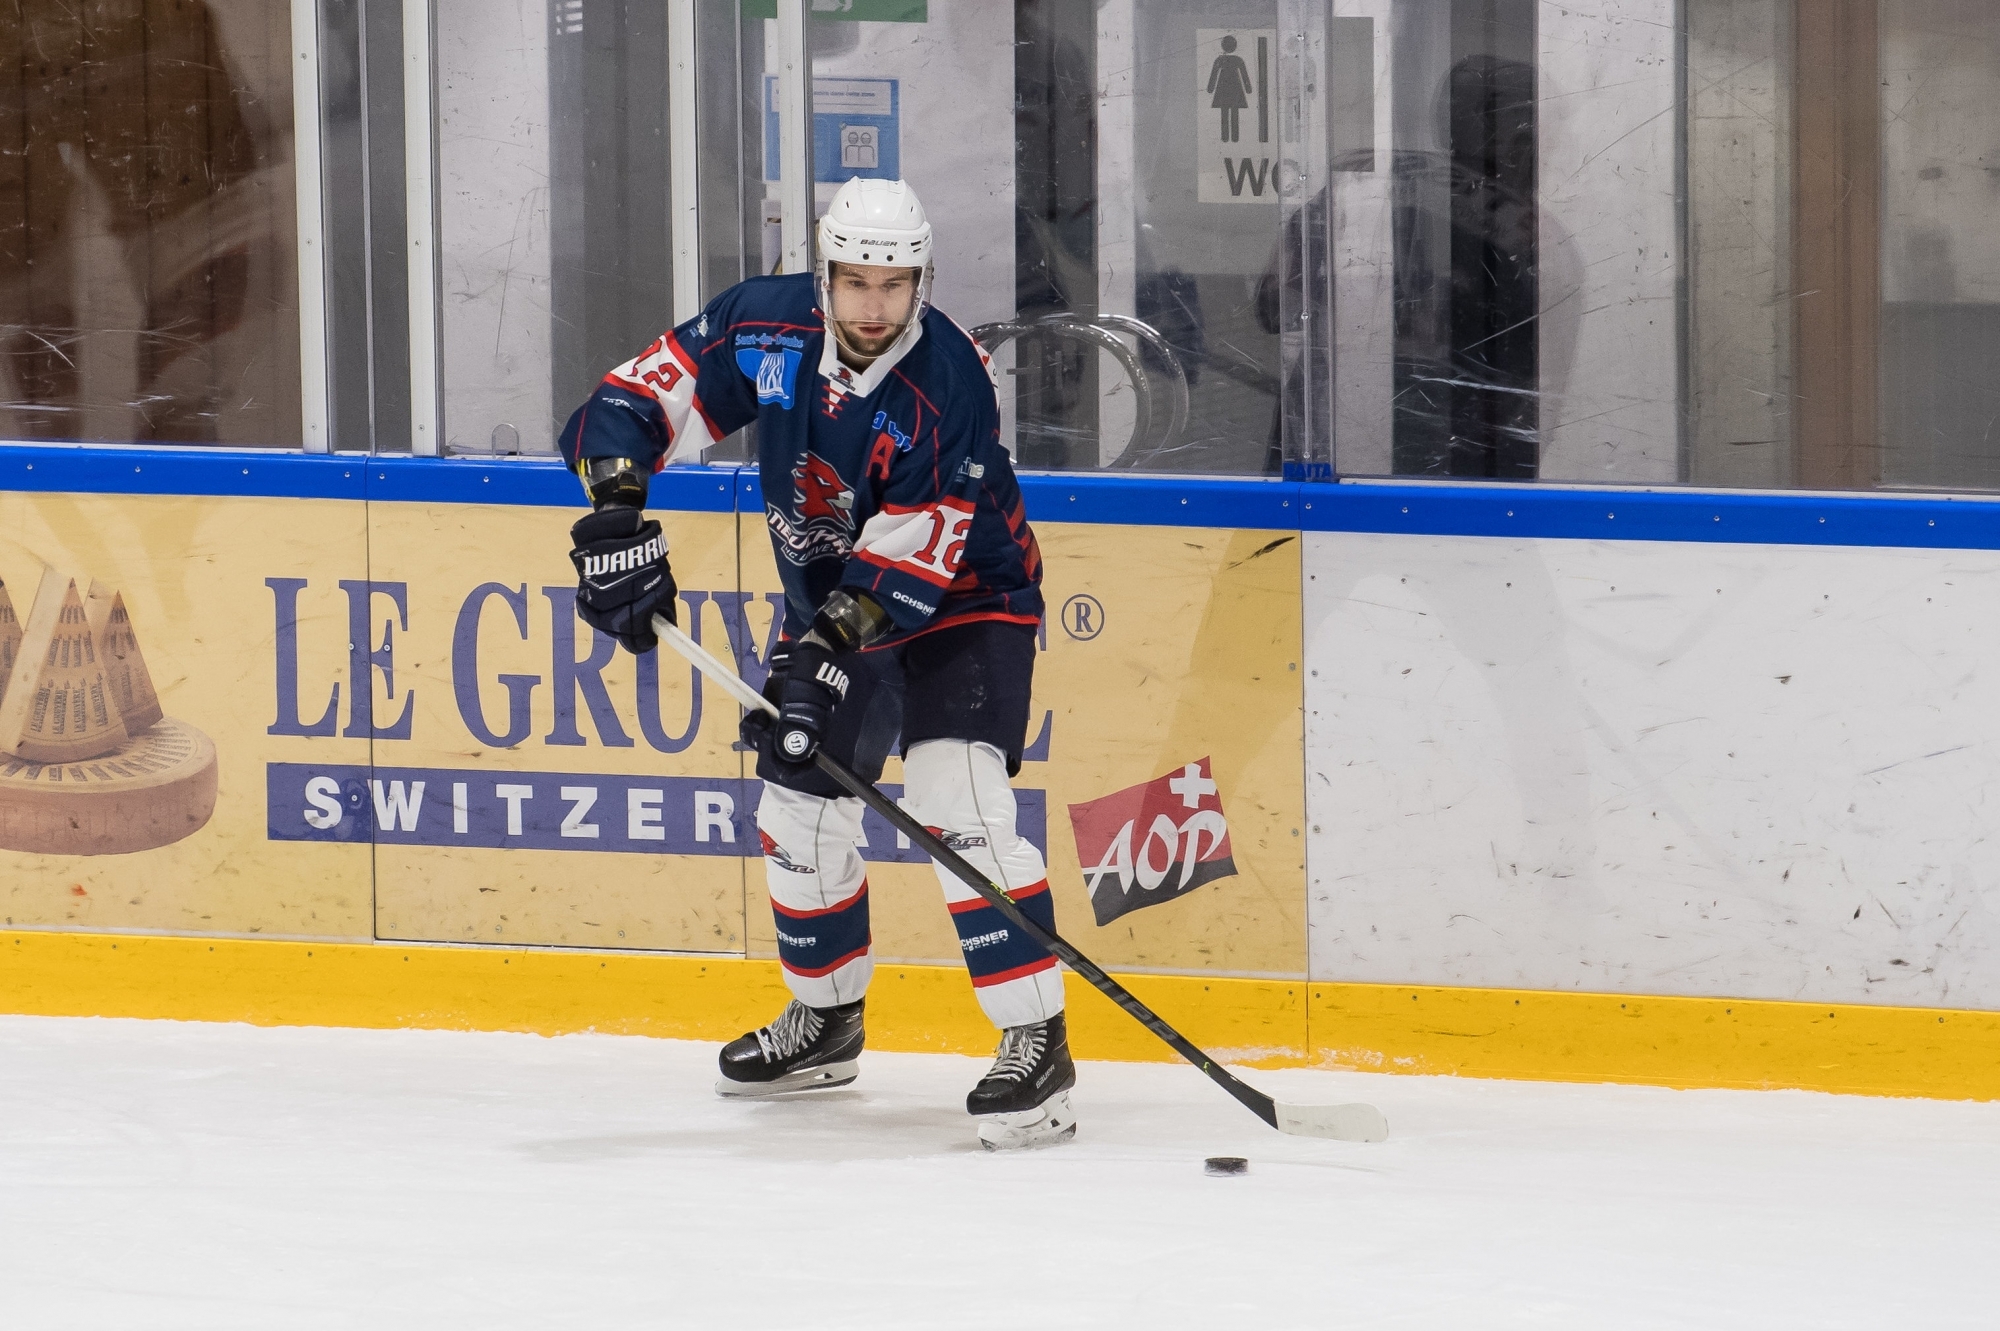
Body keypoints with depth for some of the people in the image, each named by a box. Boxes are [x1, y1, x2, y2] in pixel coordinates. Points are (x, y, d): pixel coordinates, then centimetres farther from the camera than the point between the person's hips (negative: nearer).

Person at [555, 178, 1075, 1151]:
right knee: (800, 801, 10)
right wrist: (616, 512, -30)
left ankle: (1036, 1042, -25)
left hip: (963, 595, -6)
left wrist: (829, 652, -39)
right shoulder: (765, 329, -17)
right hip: (829, 597, 6)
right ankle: (826, 1018, 34)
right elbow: (638, 398, -14)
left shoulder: (949, 386, -30)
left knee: (955, 796, -25)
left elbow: (910, 558, -31)